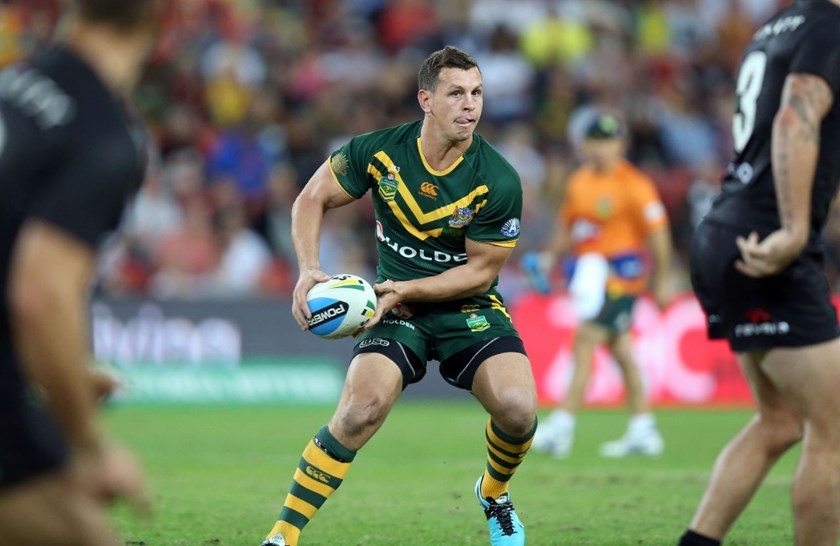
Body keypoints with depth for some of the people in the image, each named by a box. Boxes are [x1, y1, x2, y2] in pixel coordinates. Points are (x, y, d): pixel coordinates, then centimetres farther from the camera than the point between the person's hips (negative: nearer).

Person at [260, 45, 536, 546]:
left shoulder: (498, 181, -15)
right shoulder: (378, 152, -11)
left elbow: (481, 271, -9)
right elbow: (313, 199, 3)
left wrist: (407, 289, -20)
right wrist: (310, 271, -13)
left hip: (469, 307, 0)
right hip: (397, 305, 0)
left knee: (517, 407, -24)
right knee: (362, 408, -25)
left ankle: (494, 494, 12)